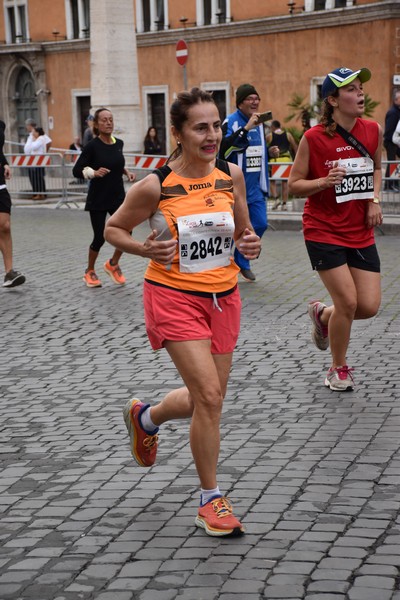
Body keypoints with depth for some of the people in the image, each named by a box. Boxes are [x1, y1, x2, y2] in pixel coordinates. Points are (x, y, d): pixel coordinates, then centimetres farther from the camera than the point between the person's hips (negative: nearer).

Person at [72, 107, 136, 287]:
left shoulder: (119, 143, 4)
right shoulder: (92, 146, -11)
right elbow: (76, 171, -10)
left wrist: (127, 172, 5)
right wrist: (94, 172, -25)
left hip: (118, 196, 4)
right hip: (98, 199, -4)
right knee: (100, 237, 0)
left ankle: (113, 264, 17)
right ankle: (90, 272, 25)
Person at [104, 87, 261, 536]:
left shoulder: (232, 175, -1)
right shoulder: (155, 186, -13)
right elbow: (113, 229, -1)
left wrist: (250, 244, -8)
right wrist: (144, 250, -18)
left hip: (223, 297, 5)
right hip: (174, 298, -5)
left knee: (205, 400, 13)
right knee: (209, 395, -14)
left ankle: (145, 417, 46)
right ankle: (211, 501, 3)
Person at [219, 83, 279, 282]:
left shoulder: (259, 123, 12)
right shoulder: (231, 122, -12)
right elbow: (224, 148, -28)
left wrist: (269, 152, 6)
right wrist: (246, 128, -31)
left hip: (255, 187, 7)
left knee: (260, 224, 5)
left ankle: (242, 261, 23)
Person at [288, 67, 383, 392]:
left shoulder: (373, 130, -1)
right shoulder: (314, 138, -13)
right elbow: (294, 185, -6)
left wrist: (375, 199, 2)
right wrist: (325, 181, -24)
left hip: (361, 233, 5)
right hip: (324, 232, -5)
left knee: (370, 306, 0)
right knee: (348, 302, -8)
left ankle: (322, 314, 33)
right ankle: (339, 369, 16)